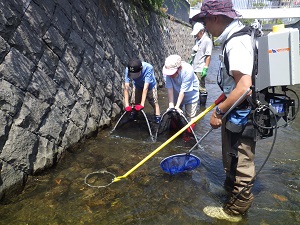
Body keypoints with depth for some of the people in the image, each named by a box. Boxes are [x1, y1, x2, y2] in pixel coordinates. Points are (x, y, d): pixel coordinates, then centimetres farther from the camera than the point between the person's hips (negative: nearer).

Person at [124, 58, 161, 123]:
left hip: (150, 85, -2)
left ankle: (158, 120, 2)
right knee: (133, 103, 1)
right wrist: (127, 105, -41)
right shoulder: (128, 70, -34)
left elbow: (145, 87, -43)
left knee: (154, 102, -9)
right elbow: (126, 87, -36)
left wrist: (142, 104, -44)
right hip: (137, 86, 2)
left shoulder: (148, 68, -42)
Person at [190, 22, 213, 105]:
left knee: (201, 88, -1)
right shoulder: (197, 40, 12)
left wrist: (205, 68, -19)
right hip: (194, 68, 8)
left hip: (200, 69, -8)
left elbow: (208, 56, -15)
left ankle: (203, 105, 9)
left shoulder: (207, 41, -11)